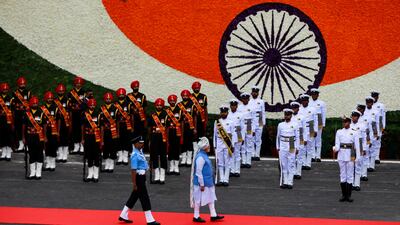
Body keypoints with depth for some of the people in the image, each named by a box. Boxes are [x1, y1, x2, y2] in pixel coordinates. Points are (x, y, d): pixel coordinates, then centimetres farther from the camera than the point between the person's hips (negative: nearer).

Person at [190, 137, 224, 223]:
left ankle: (213, 215, 20)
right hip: (202, 183, -10)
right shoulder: (200, 157, -23)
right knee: (199, 199, 3)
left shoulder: (204, 155, 7)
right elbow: (198, 172, -23)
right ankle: (196, 216, 14)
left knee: (211, 198, 14)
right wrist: (201, 184, -20)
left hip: (208, 182, 10)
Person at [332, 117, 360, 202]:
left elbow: (357, 145, 3)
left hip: (350, 155, -2)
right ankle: (343, 195, 9)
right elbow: (337, 144, 2)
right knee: (342, 175, 4)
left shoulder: (353, 133, 3)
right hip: (341, 155, 2)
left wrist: (357, 157, -2)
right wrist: (335, 149, -20)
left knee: (350, 175, -1)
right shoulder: (339, 132, 8)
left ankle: (349, 195, 2)